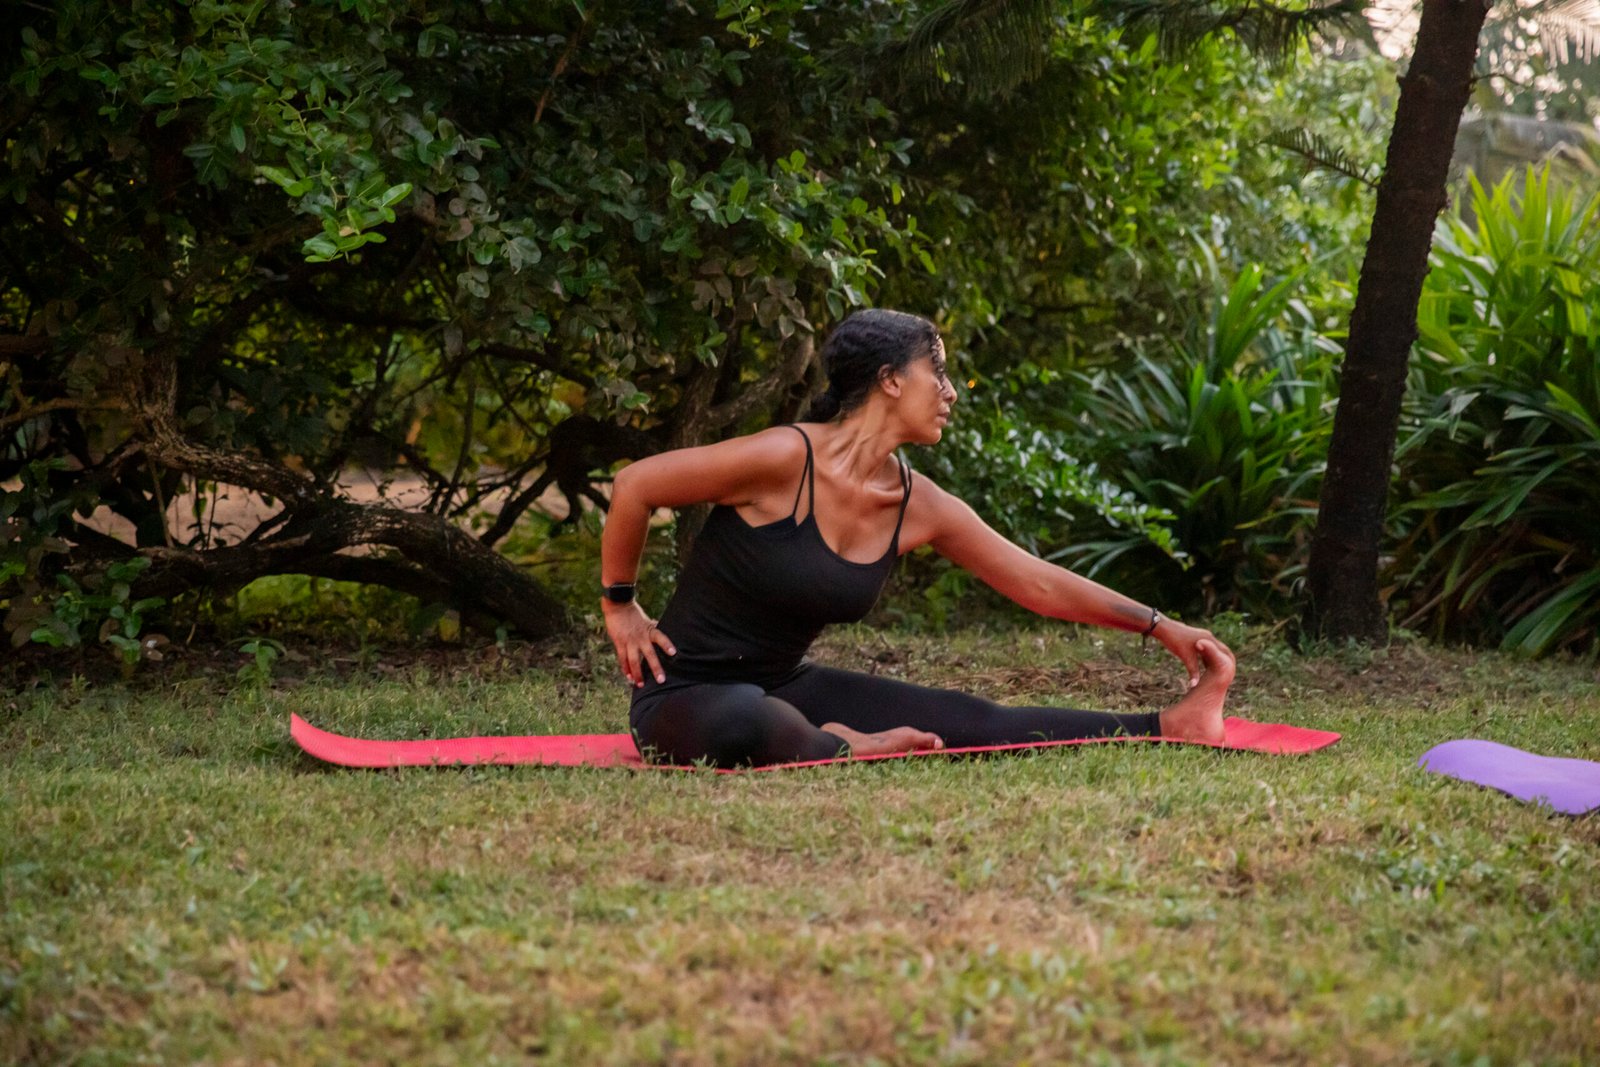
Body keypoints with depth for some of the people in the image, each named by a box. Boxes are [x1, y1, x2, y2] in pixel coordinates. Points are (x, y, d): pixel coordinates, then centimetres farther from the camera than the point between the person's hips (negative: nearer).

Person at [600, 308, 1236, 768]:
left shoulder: (918, 506, 1)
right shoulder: (786, 458, -21)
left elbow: (1039, 583, 6)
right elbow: (634, 485, -13)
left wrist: (1164, 629, 4)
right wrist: (619, 608, -6)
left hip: (786, 686, 7)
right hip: (687, 695, -6)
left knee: (974, 722, -6)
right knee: (746, 725, -45)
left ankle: (1171, 726, -2)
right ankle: (846, 750, -16)